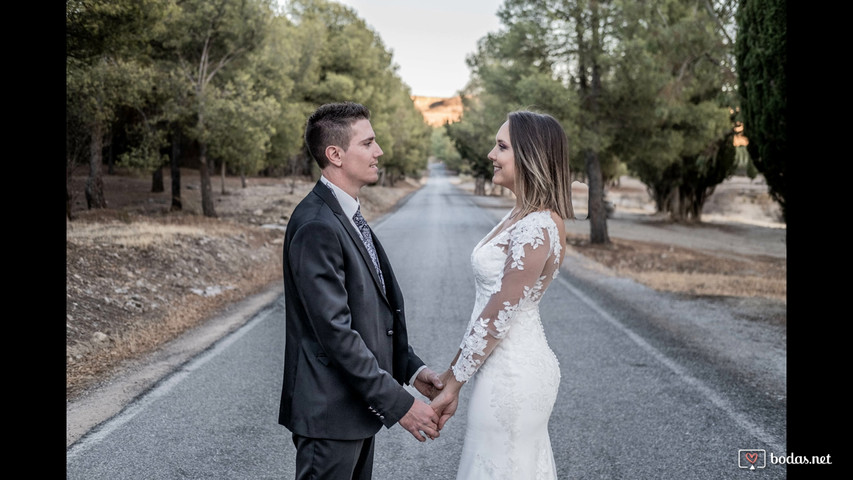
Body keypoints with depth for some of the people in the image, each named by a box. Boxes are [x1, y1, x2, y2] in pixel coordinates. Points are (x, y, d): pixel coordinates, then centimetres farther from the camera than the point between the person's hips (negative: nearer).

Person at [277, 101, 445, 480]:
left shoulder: (348, 216, 11)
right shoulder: (316, 226, -21)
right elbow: (335, 332, -24)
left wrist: (412, 369, 6)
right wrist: (399, 404, -21)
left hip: (357, 404, 10)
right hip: (329, 412, -9)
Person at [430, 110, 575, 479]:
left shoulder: (536, 228, -22)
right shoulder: (522, 216, 8)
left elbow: (498, 316, -20)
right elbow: (490, 306, 11)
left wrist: (454, 383, -12)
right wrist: (454, 369, 13)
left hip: (512, 374, -9)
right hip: (518, 365, 9)